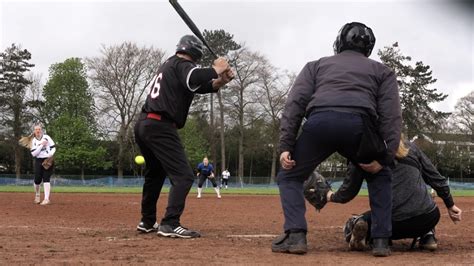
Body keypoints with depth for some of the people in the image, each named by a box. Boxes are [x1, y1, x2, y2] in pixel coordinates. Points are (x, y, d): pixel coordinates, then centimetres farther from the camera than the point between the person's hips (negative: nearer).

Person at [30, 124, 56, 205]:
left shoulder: (46, 137, 1)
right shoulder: (33, 141, 4)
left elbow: (53, 147, 2)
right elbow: (33, 153, -6)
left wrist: (50, 154, -17)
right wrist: (41, 145, -14)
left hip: (48, 160, -2)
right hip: (38, 161, 2)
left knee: (46, 179, -11)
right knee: (37, 179, 0)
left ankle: (46, 199, -15)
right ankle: (37, 195, 27)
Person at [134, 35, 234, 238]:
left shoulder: (169, 65, 25)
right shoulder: (182, 64, -3)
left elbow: (197, 86, 23)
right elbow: (194, 79, -27)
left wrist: (218, 82, 6)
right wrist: (215, 69, -12)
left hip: (143, 125, 10)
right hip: (160, 127, -10)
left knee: (155, 174, 25)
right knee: (183, 176, -11)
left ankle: (147, 222, 32)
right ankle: (170, 225, -22)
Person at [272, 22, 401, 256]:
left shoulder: (317, 65, 32)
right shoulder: (381, 70, 31)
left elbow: (295, 103, 15)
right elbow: (391, 116, 15)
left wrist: (285, 146, 10)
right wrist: (384, 159, 10)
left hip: (319, 123, 0)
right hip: (359, 126, 1)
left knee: (289, 175, 22)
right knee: (380, 176, 29)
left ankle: (295, 235, 1)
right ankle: (381, 240, 17)